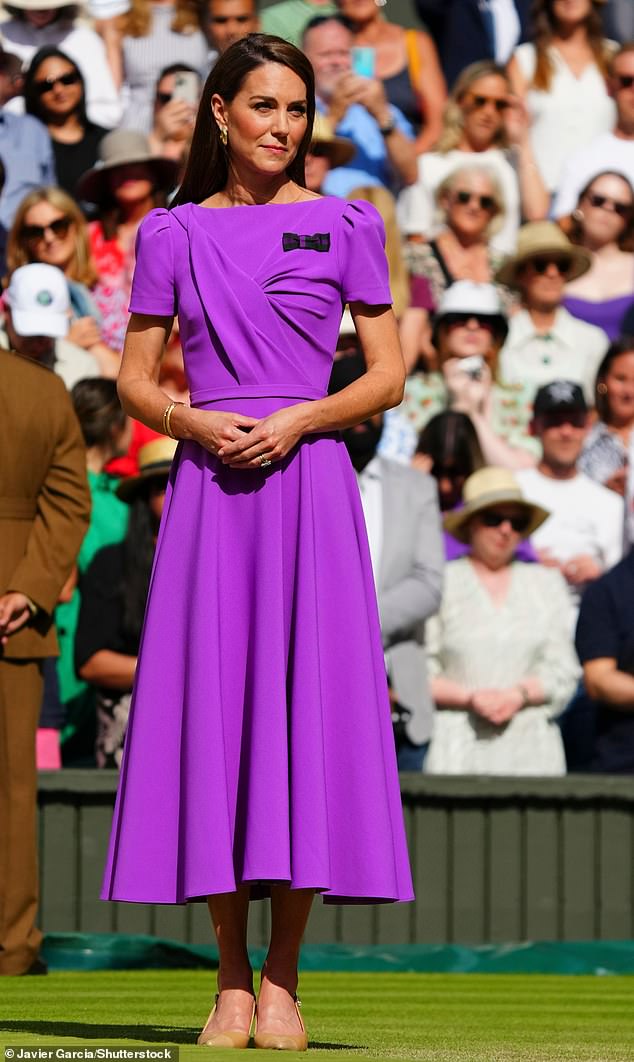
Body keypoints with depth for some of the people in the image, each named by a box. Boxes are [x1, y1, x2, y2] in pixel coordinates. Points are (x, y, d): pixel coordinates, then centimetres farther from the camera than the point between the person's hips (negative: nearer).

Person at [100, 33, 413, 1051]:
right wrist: (194, 422, -10)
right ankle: (231, 979, 5)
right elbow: (135, 382, 10)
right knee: (210, 708, -2)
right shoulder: (174, 234, 10)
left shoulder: (345, 227, 6)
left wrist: (298, 420, -11)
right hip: (208, 486, 1)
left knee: (307, 708, -5)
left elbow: (389, 375, 4)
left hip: (309, 483, -1)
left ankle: (283, 978, 2)